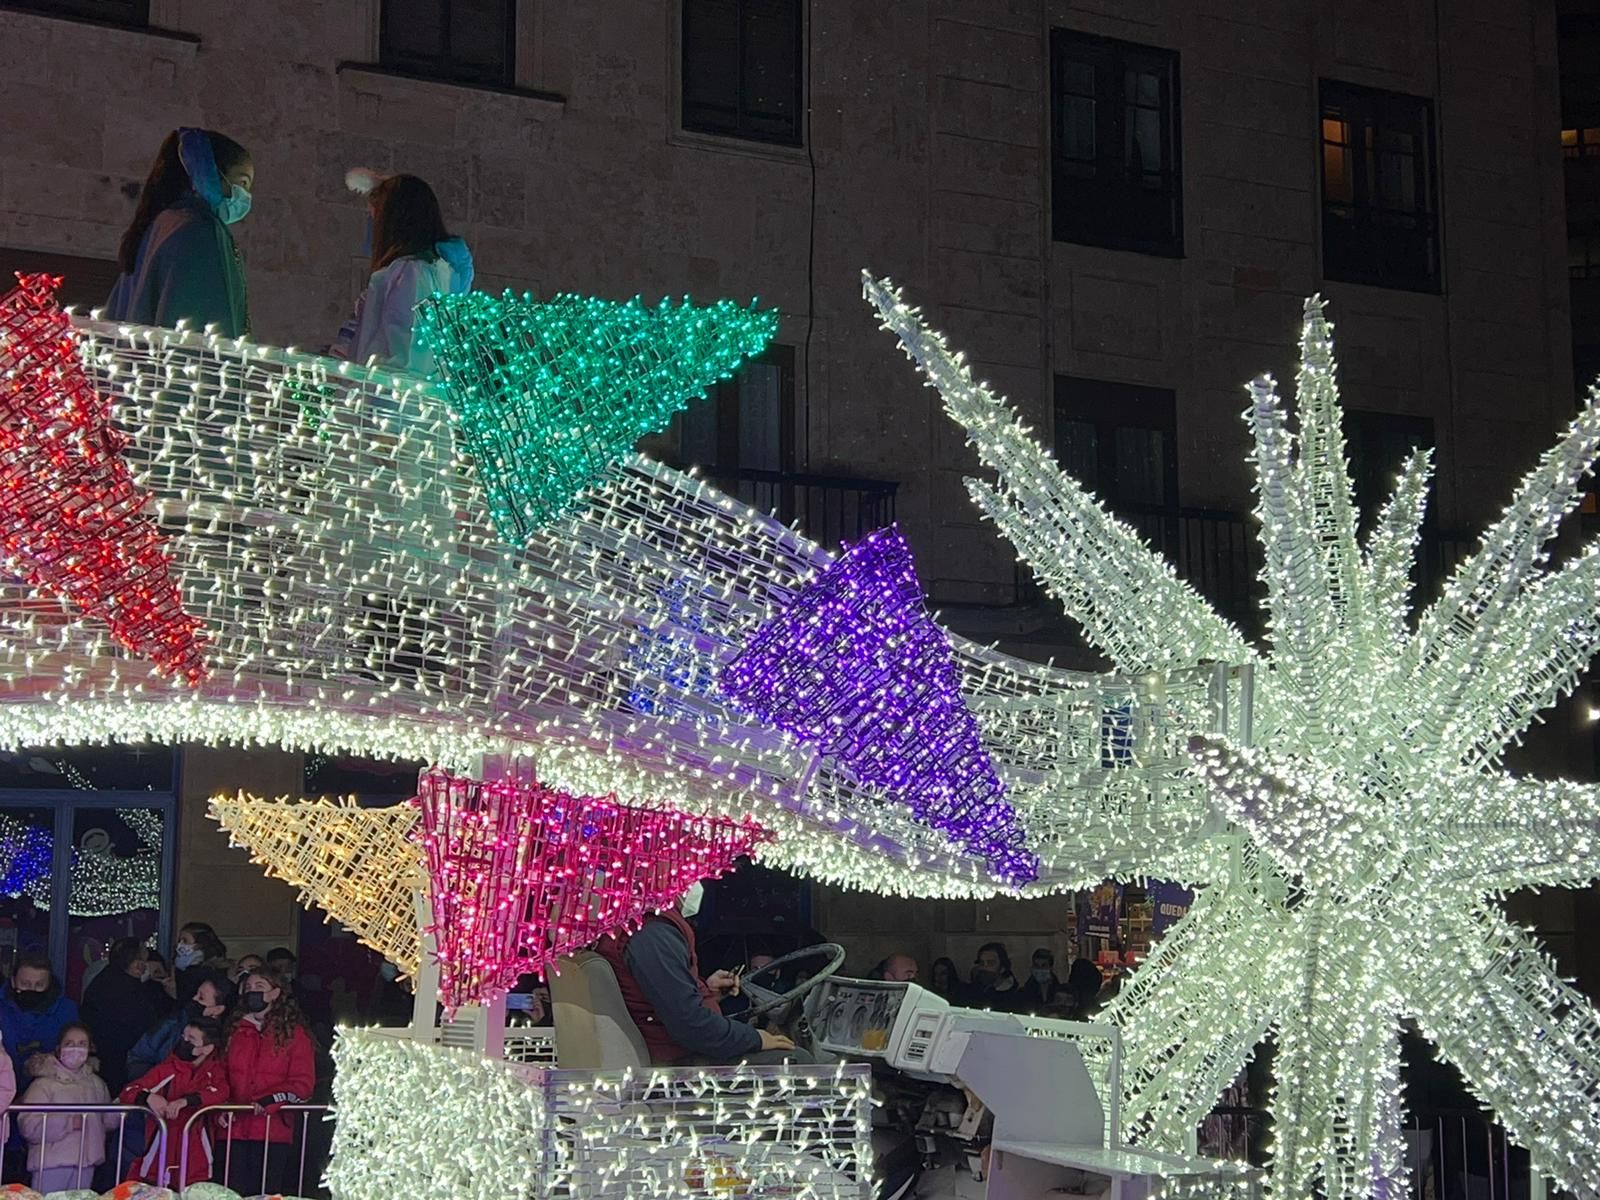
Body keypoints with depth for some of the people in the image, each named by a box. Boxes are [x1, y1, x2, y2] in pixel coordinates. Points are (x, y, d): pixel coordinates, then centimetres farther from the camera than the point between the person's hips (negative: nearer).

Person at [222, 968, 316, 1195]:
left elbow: (302, 1084, -3)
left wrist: (266, 1102, -16)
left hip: (272, 1131, -3)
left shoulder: (293, 1034, 5)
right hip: (235, 1128, 3)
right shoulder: (234, 1031, 18)